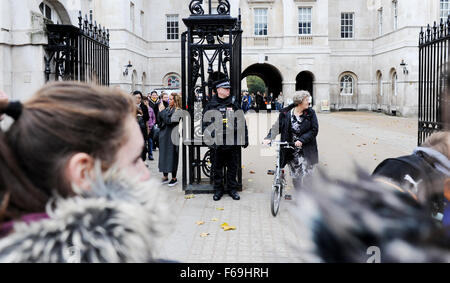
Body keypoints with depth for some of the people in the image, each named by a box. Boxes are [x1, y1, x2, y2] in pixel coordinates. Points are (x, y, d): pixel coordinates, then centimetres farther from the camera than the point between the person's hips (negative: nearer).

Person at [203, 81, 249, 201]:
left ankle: (232, 189, 22)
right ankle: (218, 190, 20)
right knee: (217, 168, 8)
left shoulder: (235, 104, 8)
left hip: (234, 142, 1)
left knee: (233, 167, 9)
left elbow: (242, 122, 10)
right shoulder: (211, 106, 4)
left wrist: (245, 139, 8)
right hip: (217, 143, -1)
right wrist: (211, 139, -5)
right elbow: (206, 124, 4)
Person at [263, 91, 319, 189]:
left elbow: (314, 130, -7)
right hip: (291, 151, 1)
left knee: (307, 174, -1)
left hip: (306, 151, 0)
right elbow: (277, 126, -4)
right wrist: (269, 138, -21)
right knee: (295, 175, 6)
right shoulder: (286, 113, -2)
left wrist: (302, 140, -20)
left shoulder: (310, 113, -2)